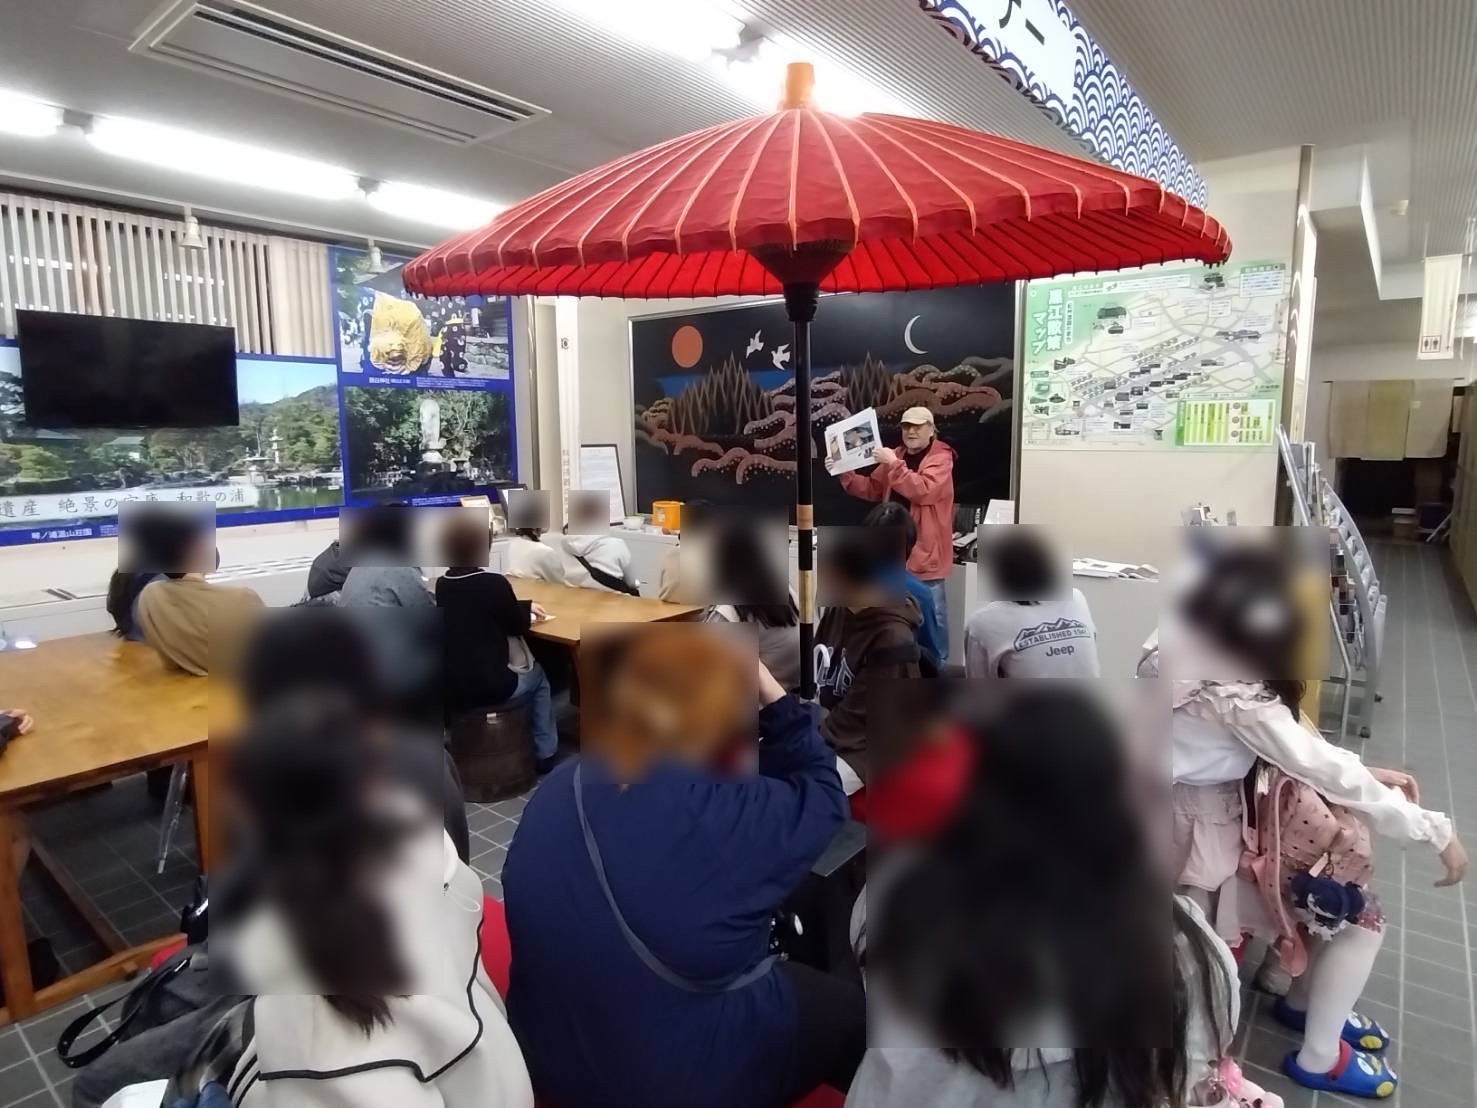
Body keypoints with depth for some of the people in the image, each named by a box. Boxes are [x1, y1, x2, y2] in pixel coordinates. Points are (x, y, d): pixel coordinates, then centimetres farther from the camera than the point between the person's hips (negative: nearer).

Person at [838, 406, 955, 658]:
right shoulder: (896, 456, 13)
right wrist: (846, 474, 0)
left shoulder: (940, 458, -9)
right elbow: (872, 489, 14)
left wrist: (893, 464, -26)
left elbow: (923, 490, -25)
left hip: (926, 550, -7)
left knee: (932, 613, -1)